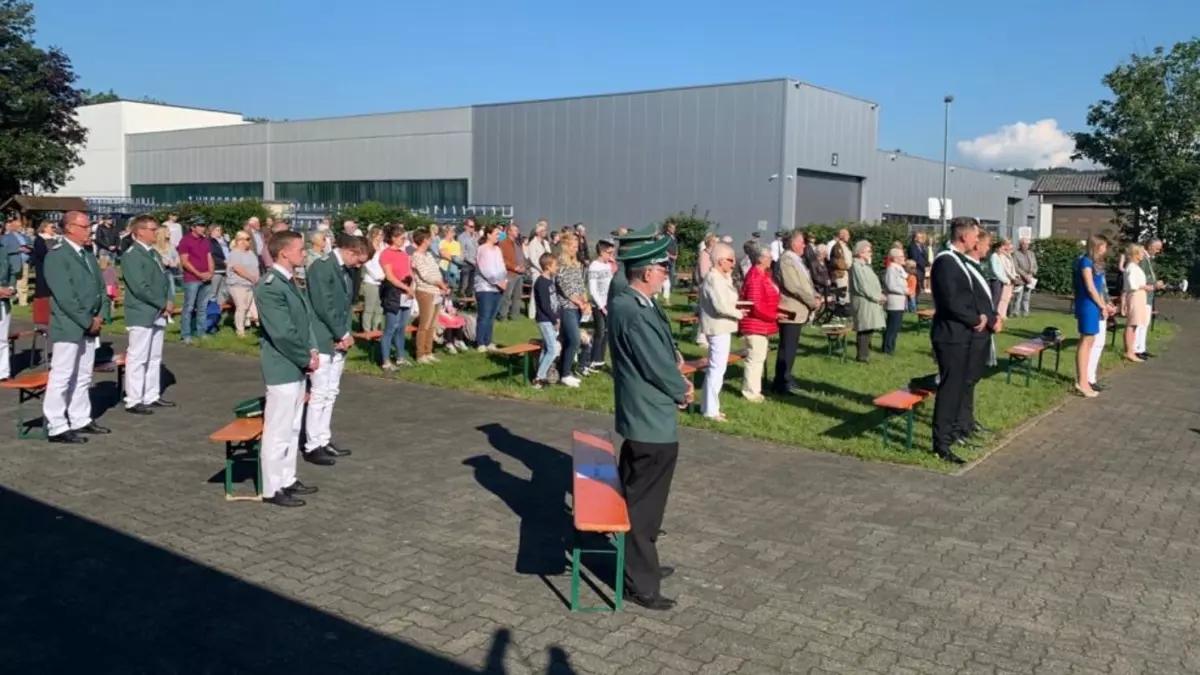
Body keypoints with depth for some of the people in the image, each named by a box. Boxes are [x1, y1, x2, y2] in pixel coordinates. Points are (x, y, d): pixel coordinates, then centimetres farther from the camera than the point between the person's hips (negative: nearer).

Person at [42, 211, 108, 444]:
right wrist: (87, 322, -15)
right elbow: (64, 296, -18)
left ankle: (80, 420, 25)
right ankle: (57, 428, 2)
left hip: (89, 326, 8)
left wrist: (98, 316, 2)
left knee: (83, 377, 15)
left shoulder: (88, 253, 13)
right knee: (61, 378, -3)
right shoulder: (56, 255, -12)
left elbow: (99, 285, 16)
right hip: (68, 327, -8)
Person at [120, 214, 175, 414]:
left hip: (158, 314, 9)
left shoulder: (154, 253, 15)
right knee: (137, 359, -3)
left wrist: (169, 302, -1)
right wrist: (163, 304, -14)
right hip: (141, 315, -9)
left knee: (154, 358, 14)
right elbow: (140, 287, -20)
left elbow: (165, 280, 16)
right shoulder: (131, 255, -12)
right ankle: (133, 401, 3)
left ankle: (152, 396, 22)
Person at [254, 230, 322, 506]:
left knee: (292, 428, 17)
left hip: (297, 366, 10)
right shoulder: (270, 286, -20)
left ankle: (287, 479, 29)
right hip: (282, 368, -10)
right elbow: (283, 333, -23)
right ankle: (272, 489, 10)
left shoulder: (289, 282, 10)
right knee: (277, 430, 0)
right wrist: (307, 359, -13)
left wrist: (312, 351, 2)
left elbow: (305, 319, 15)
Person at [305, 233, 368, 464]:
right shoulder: (322, 266, -16)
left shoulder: (347, 269, 10)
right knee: (319, 394, -4)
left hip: (338, 340, 8)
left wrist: (346, 334, -2)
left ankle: (324, 440, 22)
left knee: (330, 394, 13)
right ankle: (312, 446, 5)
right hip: (323, 340, -8)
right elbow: (324, 307, -20)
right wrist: (343, 334, -13)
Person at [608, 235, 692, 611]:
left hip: (641, 416, 11)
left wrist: (676, 377, -1)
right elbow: (658, 368, -22)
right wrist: (682, 391, -4)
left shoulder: (626, 302, 6)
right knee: (643, 505, 2)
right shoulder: (635, 313, -27)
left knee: (638, 499, 23)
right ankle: (640, 584, 15)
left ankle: (640, 563, 40)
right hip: (652, 421, -10)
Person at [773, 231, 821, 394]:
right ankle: (782, 383, 1)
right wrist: (812, 302, -16)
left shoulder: (797, 260, 17)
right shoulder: (786, 260, -15)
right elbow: (793, 286, -23)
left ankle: (785, 378, 22)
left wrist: (816, 297, 3)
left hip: (797, 311, 10)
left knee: (791, 347, 14)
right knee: (787, 348, -5)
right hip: (790, 311, -10)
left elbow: (805, 283, 20)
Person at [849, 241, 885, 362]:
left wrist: (880, 294, 6)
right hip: (863, 303, -10)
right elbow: (862, 286, -17)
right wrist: (877, 297, -12)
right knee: (864, 329, -9)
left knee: (868, 329, 8)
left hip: (870, 302, 10)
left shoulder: (865, 265, 19)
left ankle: (863, 354, 13)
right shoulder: (857, 266, -13)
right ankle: (862, 356, -5)